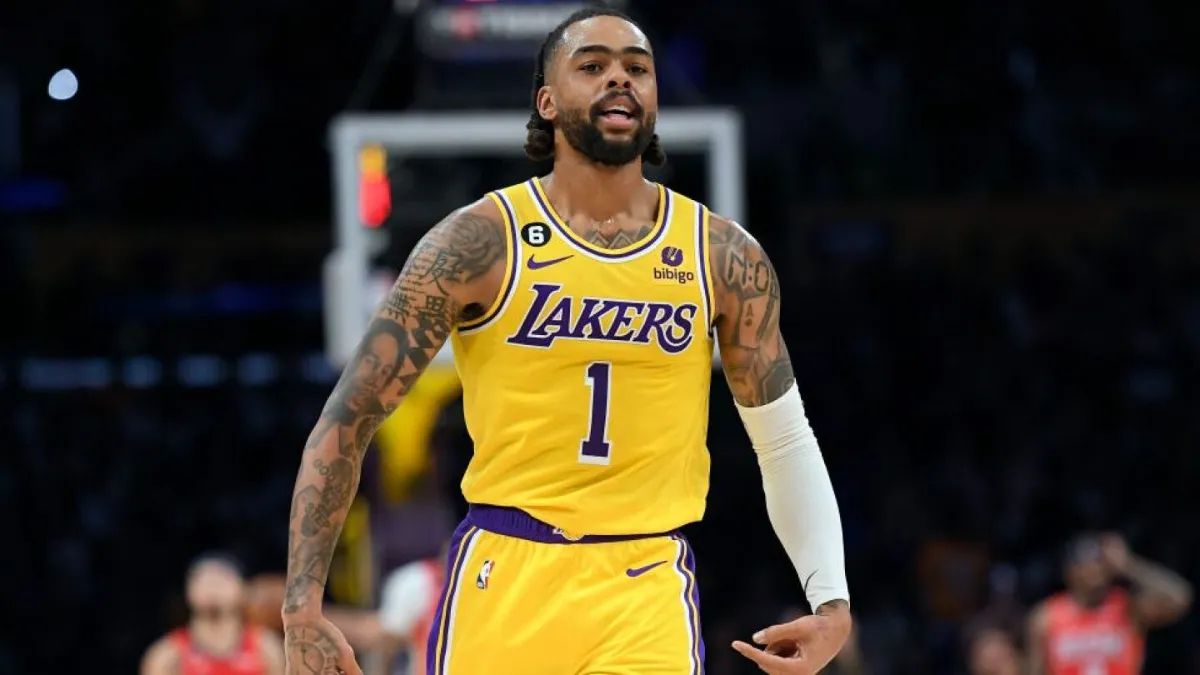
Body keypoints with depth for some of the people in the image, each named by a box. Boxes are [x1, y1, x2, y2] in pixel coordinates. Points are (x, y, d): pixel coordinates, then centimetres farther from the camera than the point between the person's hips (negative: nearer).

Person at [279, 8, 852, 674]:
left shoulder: (724, 257, 4)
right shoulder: (479, 242, -4)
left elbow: (786, 442, 13)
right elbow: (347, 419, -3)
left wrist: (831, 600, 0)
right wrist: (302, 609, -10)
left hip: (649, 592, 1)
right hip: (504, 578, -1)